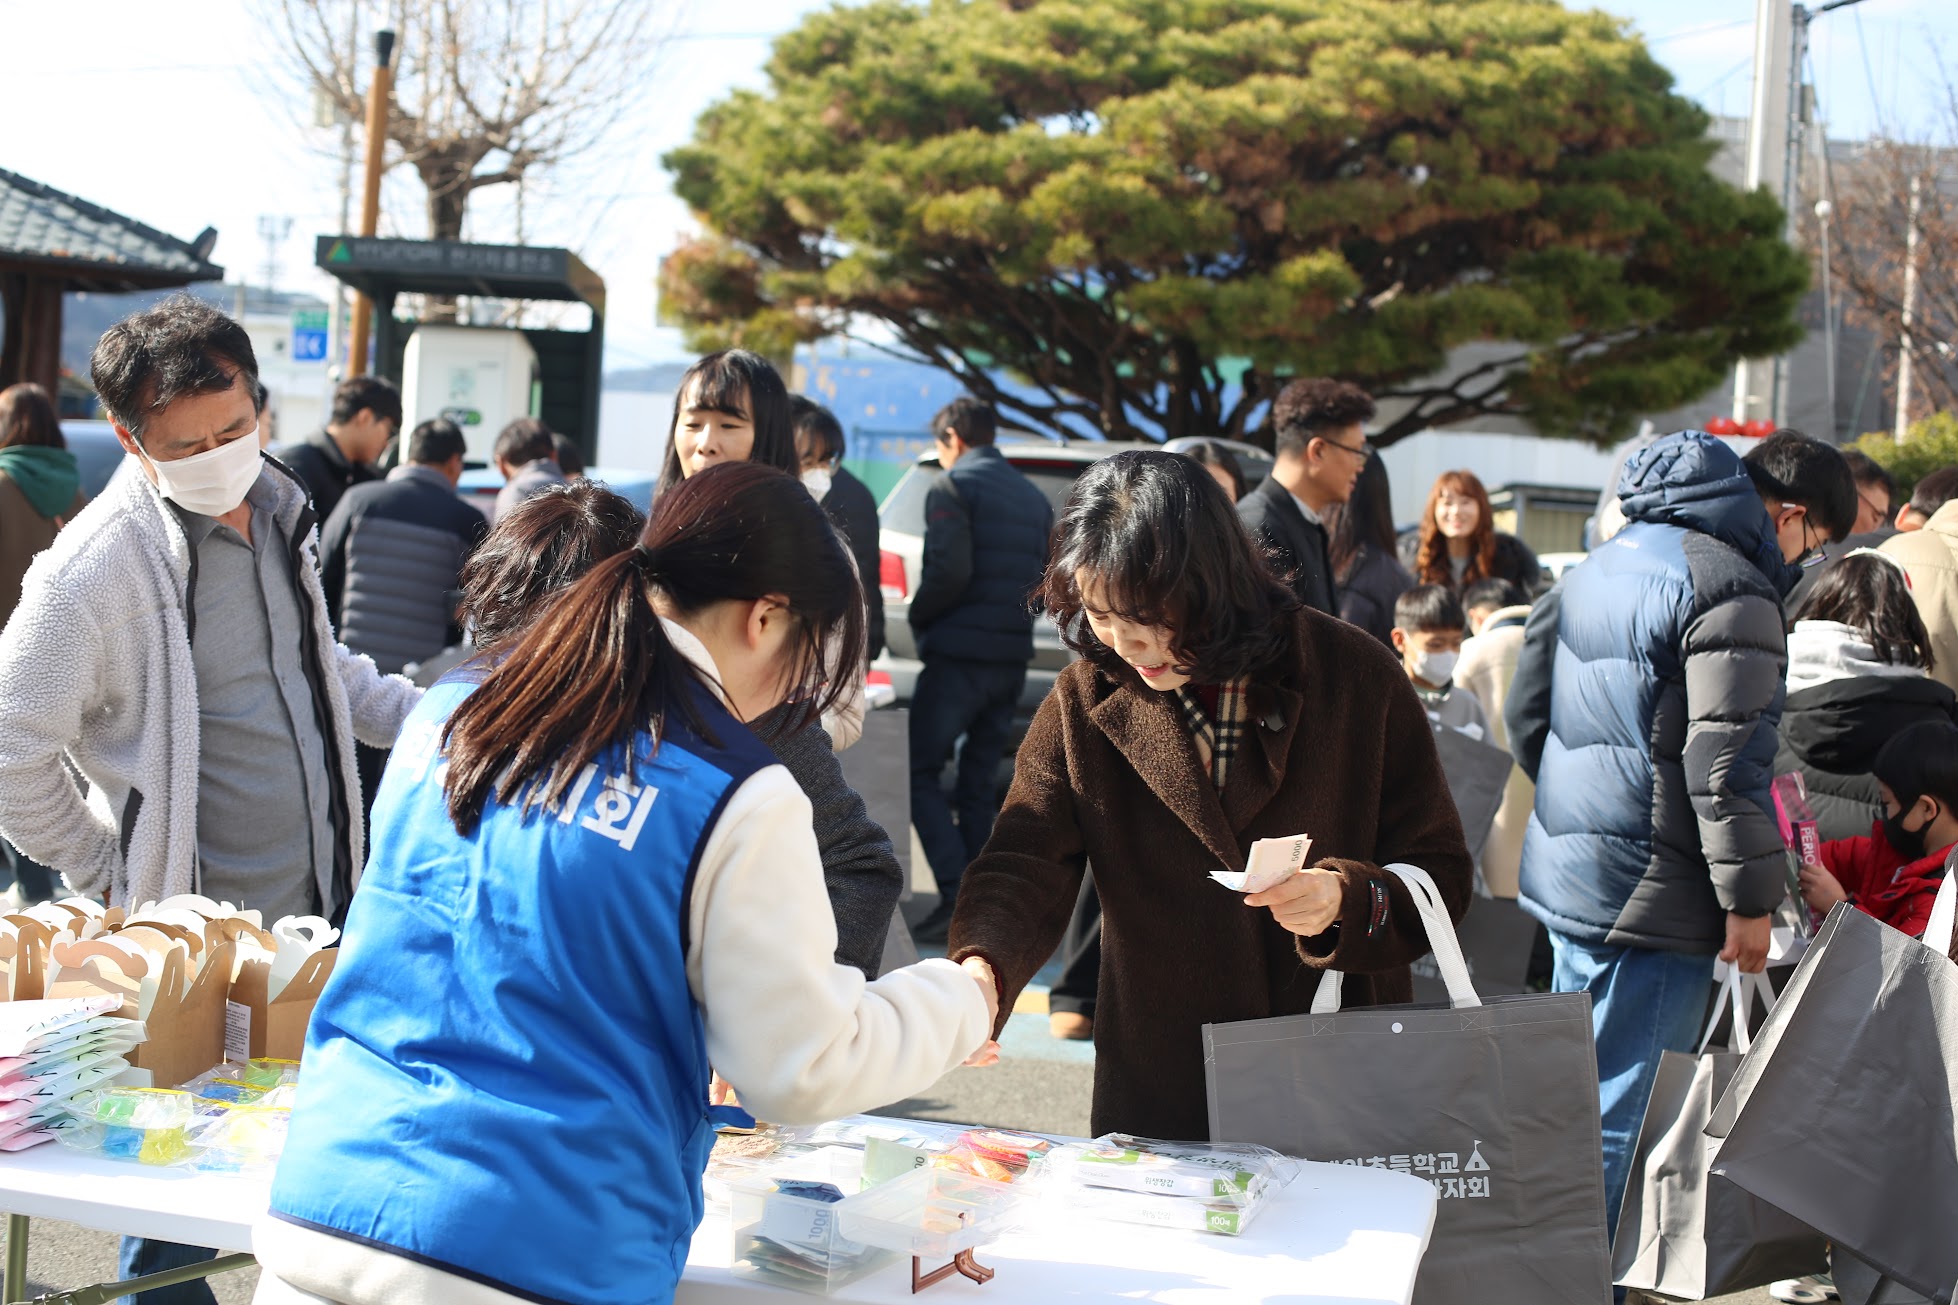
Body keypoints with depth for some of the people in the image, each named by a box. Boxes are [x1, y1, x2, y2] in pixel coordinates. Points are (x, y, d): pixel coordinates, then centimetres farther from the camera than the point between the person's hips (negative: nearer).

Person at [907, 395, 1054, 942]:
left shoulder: (953, 486, -7)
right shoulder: (1033, 497, 17)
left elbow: (950, 570, -18)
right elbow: (1046, 581, 16)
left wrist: (917, 615, -4)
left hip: (958, 654, -7)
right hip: (1012, 657, 7)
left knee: (921, 773, -2)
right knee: (976, 785, 11)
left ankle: (956, 895, -14)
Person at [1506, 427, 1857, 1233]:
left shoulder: (1603, 563, 15)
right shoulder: (1731, 588, -15)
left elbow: (1525, 713, 19)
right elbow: (1725, 763, -20)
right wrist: (1751, 899, -14)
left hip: (1565, 873, 9)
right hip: (1650, 895, -9)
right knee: (1627, 1120, -2)